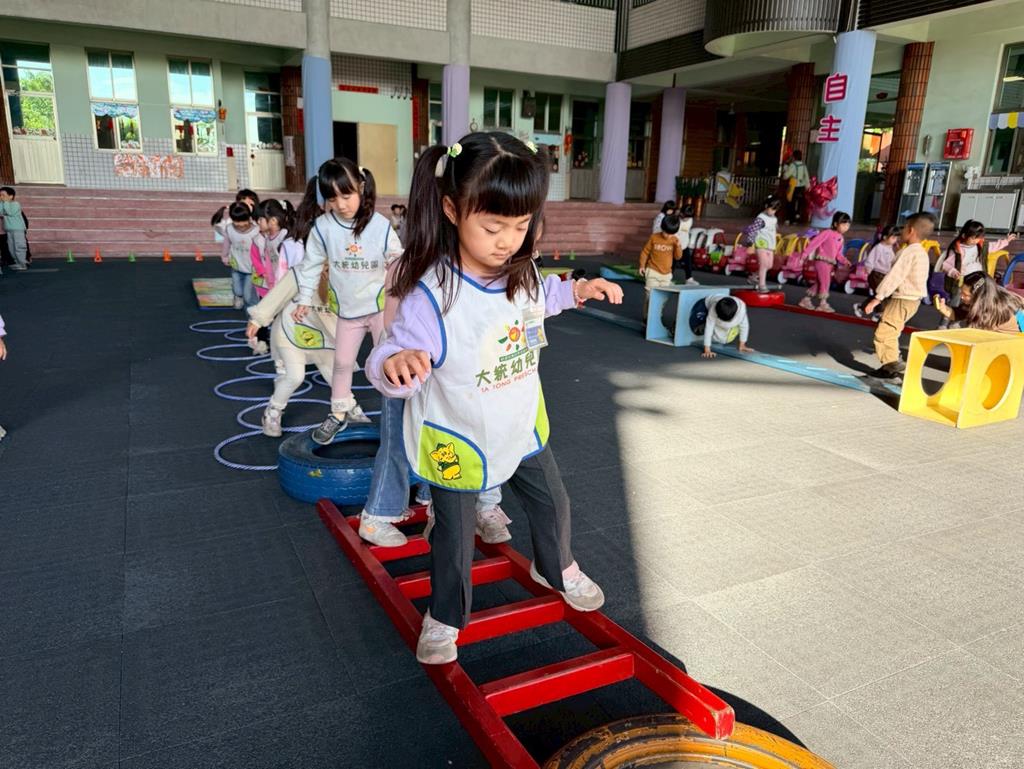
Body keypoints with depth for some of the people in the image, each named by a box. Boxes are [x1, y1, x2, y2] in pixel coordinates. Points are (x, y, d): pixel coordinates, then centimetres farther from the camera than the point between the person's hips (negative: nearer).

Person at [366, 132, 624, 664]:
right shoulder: (432, 293, -31)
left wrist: (577, 290, 4)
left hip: (521, 427, 6)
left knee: (552, 502, 24)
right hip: (457, 441, -6)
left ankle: (556, 569, 56)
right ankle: (445, 616, 41)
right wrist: (396, 363, -56)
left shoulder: (520, 271, -8)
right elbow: (392, 360, -34)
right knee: (455, 535, 12)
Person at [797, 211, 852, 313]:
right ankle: (823, 304, -4)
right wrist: (804, 255, -19)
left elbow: (838, 254, 14)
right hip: (821, 261, -8)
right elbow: (814, 243, -14)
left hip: (830, 263, 8)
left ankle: (805, 300, 20)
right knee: (825, 282, -10)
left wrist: (845, 261, -3)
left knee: (818, 283, 11)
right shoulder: (827, 233, -10)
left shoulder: (841, 238, 13)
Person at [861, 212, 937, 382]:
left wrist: (877, 298, -22)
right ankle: (892, 365, 25)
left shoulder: (908, 252, -17)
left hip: (902, 300, -10)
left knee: (883, 333, -9)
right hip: (913, 298, 10)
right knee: (890, 333, 19)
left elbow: (894, 277, -23)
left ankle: (891, 366, -10)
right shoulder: (922, 252, 14)